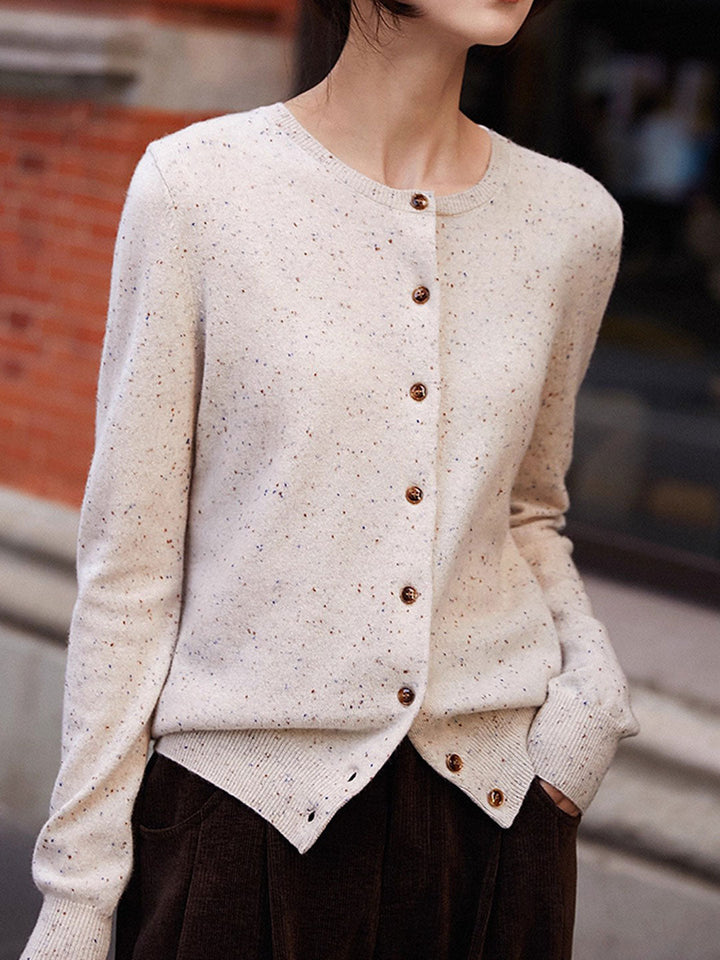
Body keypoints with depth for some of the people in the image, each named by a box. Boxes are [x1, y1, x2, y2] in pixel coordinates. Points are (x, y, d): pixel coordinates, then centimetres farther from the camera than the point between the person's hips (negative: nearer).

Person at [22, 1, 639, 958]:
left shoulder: (573, 218, 2)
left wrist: (592, 673, -3)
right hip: (246, 798, -3)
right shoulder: (197, 186, -9)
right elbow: (129, 557, -6)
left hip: (496, 800, 4)